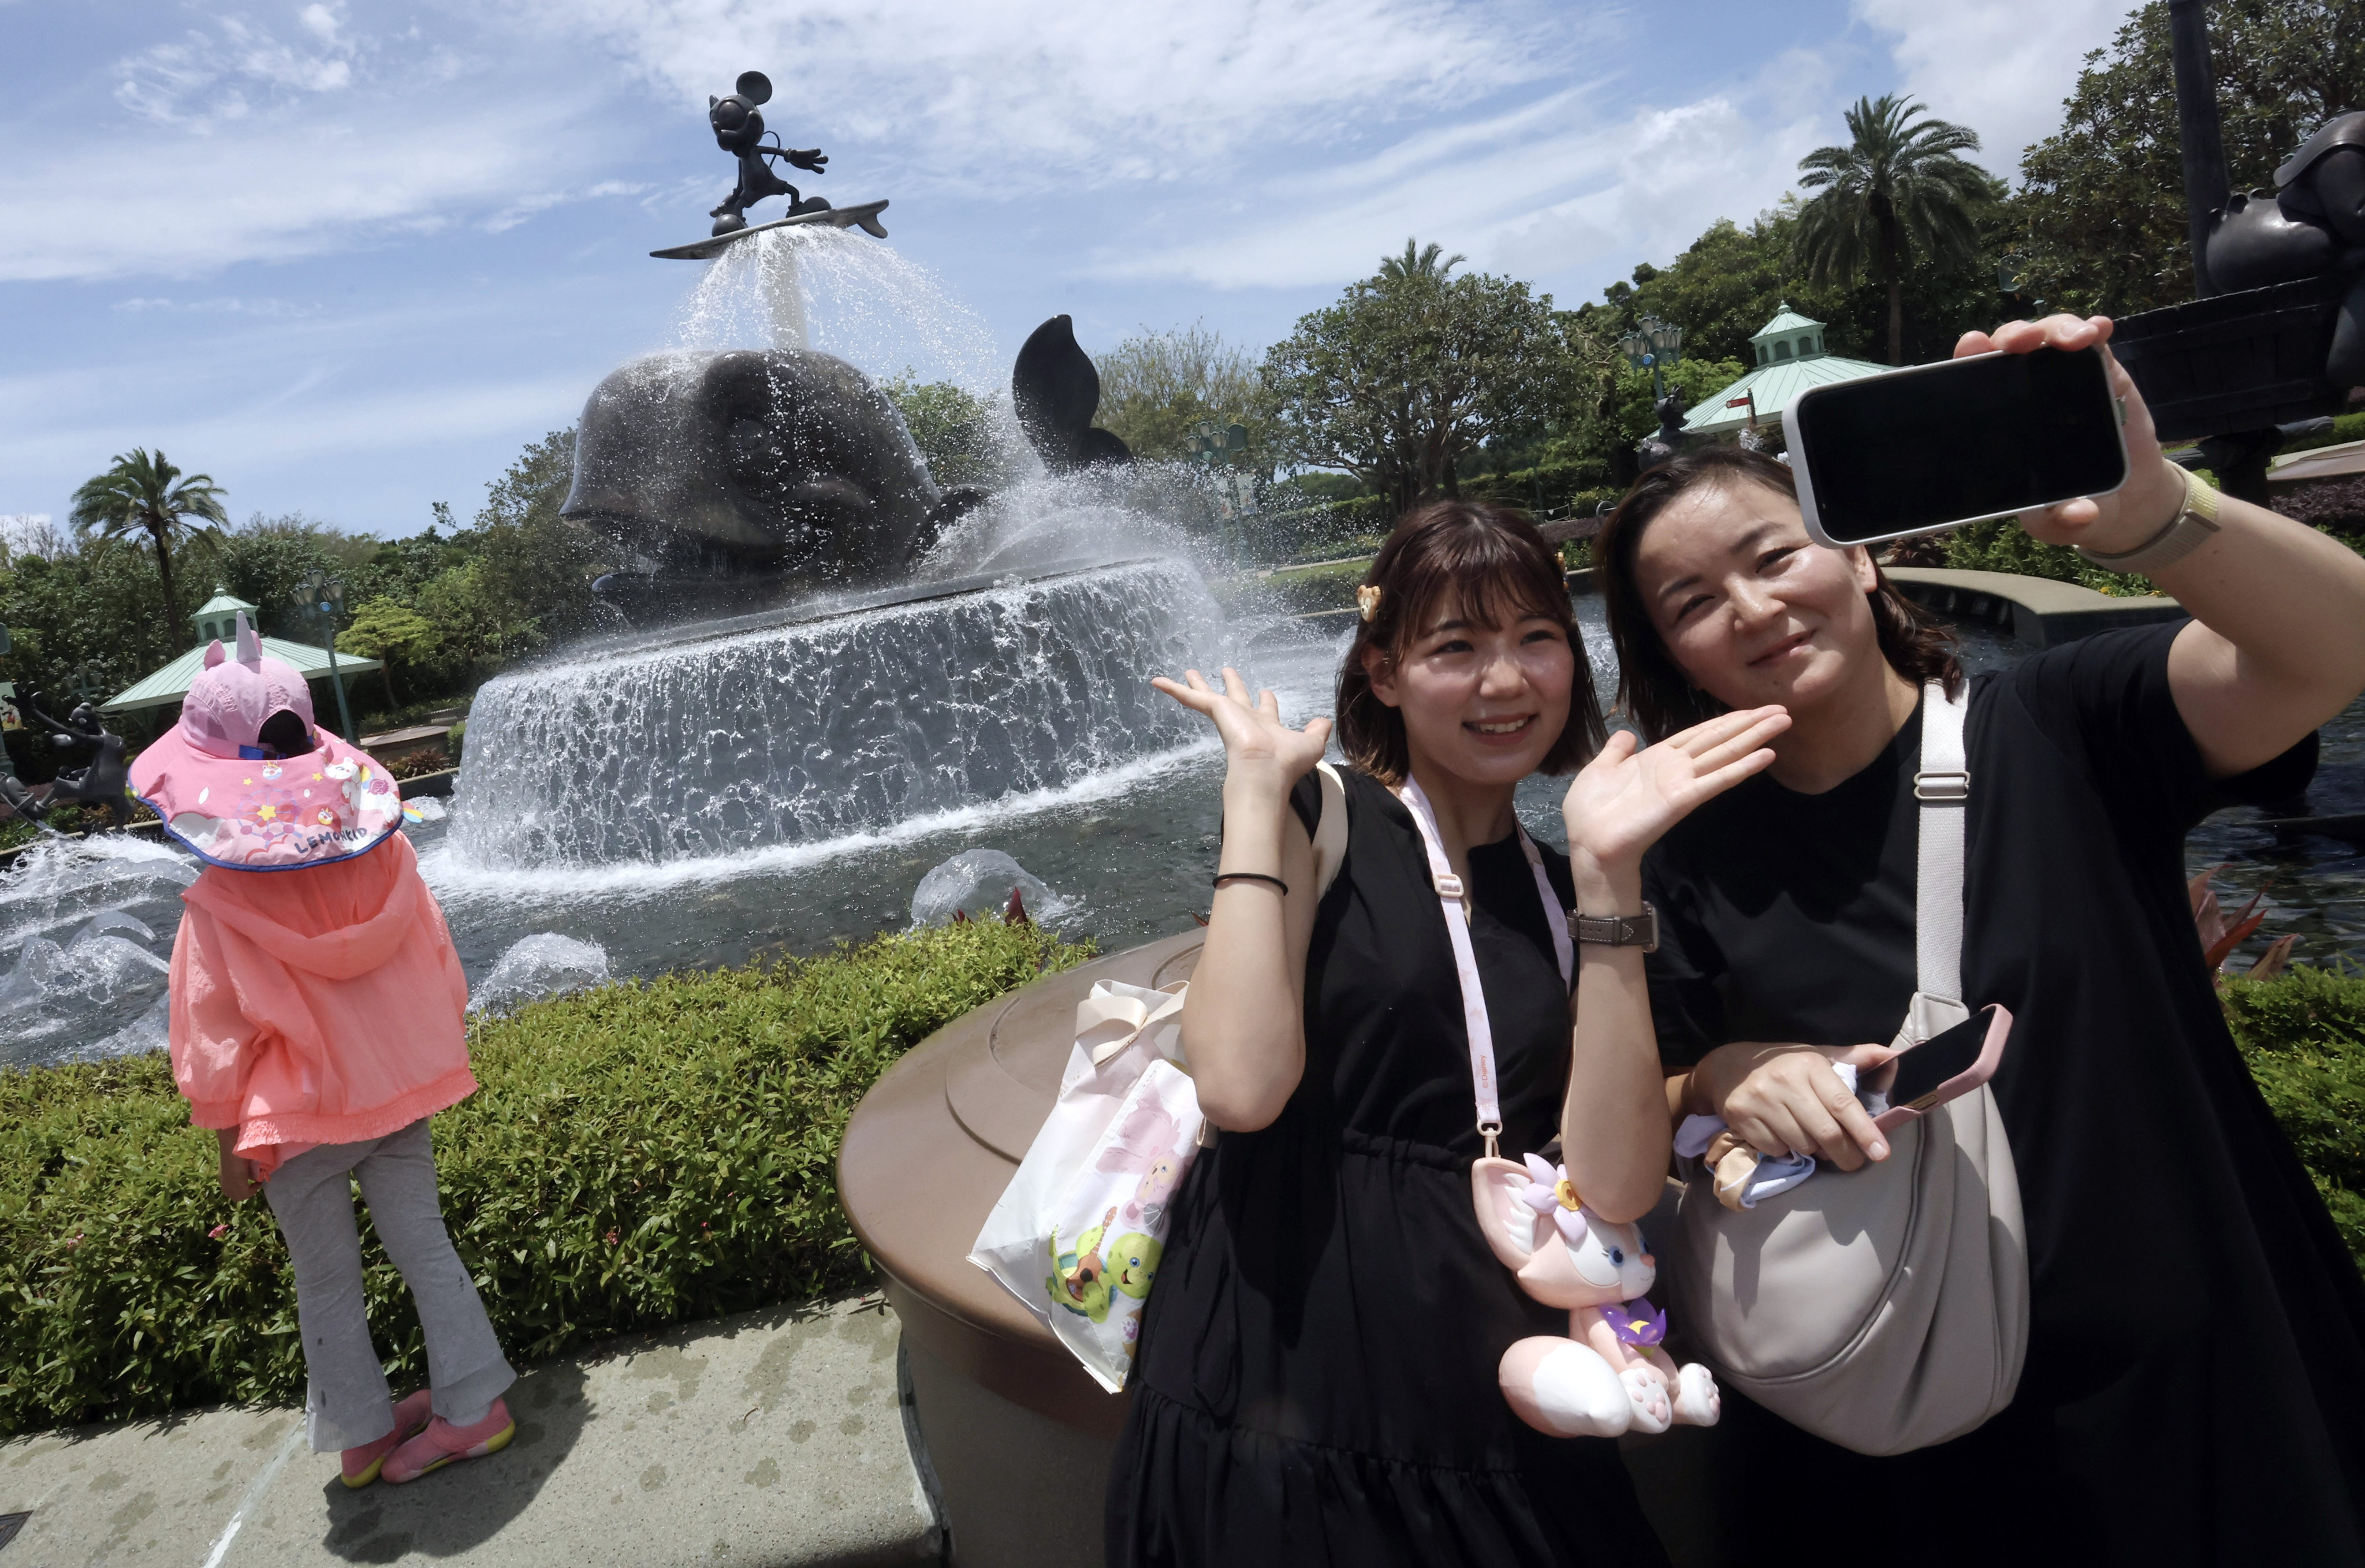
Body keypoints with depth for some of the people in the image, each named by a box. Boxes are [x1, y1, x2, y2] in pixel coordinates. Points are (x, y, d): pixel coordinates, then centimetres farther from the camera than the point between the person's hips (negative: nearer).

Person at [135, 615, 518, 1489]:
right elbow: (436, 966, 1)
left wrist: (229, 1144, 1)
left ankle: (363, 1436, 29)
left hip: (296, 1119, -3)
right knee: (425, 1246, 14)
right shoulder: (383, 852, -9)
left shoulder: (220, 904, -18)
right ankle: (475, 1405, 18)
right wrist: (430, 1058, 16)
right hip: (395, 1089, 3)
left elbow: (216, 1033, -10)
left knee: (326, 1281, 15)